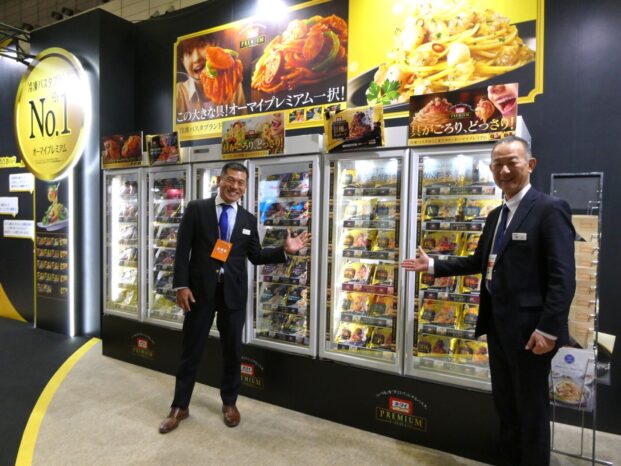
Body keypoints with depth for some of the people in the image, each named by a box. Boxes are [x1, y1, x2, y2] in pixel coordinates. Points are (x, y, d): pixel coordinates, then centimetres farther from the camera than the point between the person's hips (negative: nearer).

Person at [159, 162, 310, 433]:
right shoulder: (196, 209, -2)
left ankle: (229, 403, 33)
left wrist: (286, 250, -4)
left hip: (233, 293, 2)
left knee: (232, 351, 13)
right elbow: (182, 250, -4)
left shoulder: (248, 220, 6)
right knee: (191, 350, 10)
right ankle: (180, 407, 29)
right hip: (200, 290, -2)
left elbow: (256, 256, 8)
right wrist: (181, 285, -12)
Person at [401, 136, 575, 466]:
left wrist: (548, 329, -22)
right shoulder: (496, 214, 13)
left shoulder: (549, 210, -13)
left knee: (531, 407, 10)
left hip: (529, 327, -8)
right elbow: (481, 262, 17)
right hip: (497, 323, 8)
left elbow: (563, 277, -18)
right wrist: (432, 265, 12)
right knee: (504, 402, 21)